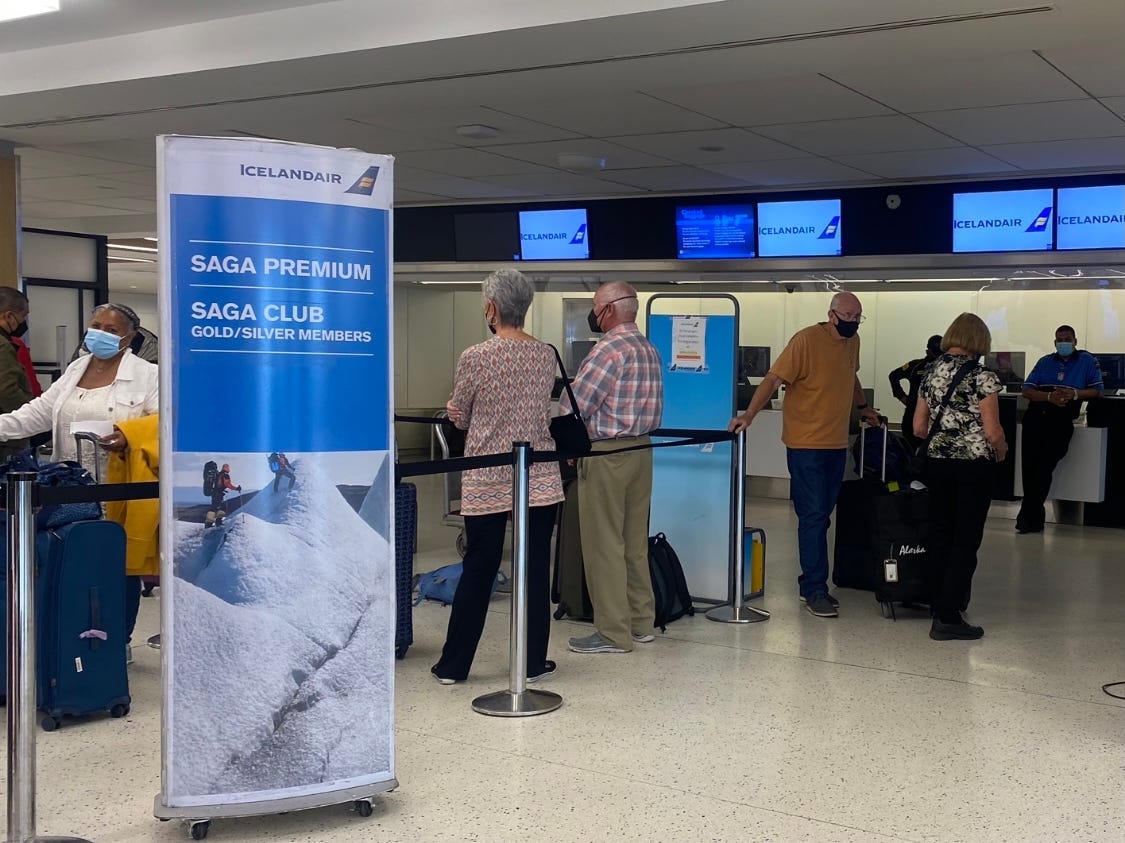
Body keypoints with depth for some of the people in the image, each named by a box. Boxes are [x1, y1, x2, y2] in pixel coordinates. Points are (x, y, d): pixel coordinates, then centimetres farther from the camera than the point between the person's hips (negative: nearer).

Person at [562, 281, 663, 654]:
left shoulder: (610, 348, -15)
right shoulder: (649, 349, 13)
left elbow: (575, 406, -16)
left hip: (605, 455, -9)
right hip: (641, 451, 9)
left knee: (603, 544, -2)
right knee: (635, 542, 14)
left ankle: (613, 633, 3)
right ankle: (641, 622, 22)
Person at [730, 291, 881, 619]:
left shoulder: (852, 342, 9)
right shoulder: (806, 340, -13)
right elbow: (773, 379, -18)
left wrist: (863, 407, 34)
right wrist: (749, 414, -28)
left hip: (837, 444, 7)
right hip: (806, 443, -7)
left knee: (821, 517, 10)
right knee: (813, 516, -5)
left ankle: (810, 584, 18)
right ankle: (815, 591, 0)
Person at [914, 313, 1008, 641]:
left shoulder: (931, 373, 6)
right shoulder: (983, 376, -11)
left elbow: (918, 427, 8)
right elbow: (992, 431, -13)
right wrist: (1001, 451, 7)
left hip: (937, 463, 6)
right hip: (973, 465, -6)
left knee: (940, 535, 16)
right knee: (966, 540, 0)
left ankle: (939, 605, 25)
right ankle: (947, 617, -1)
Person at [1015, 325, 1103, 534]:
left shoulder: (1087, 361, 5)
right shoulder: (1044, 362, 11)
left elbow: (1097, 390, 1)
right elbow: (1027, 390, 2)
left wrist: (1074, 394, -17)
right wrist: (1049, 396, -17)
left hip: (1061, 421, -3)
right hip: (1035, 417, 3)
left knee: (1044, 468, -6)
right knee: (1028, 466, 1)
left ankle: (1027, 516, 3)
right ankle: (1035, 517, 14)